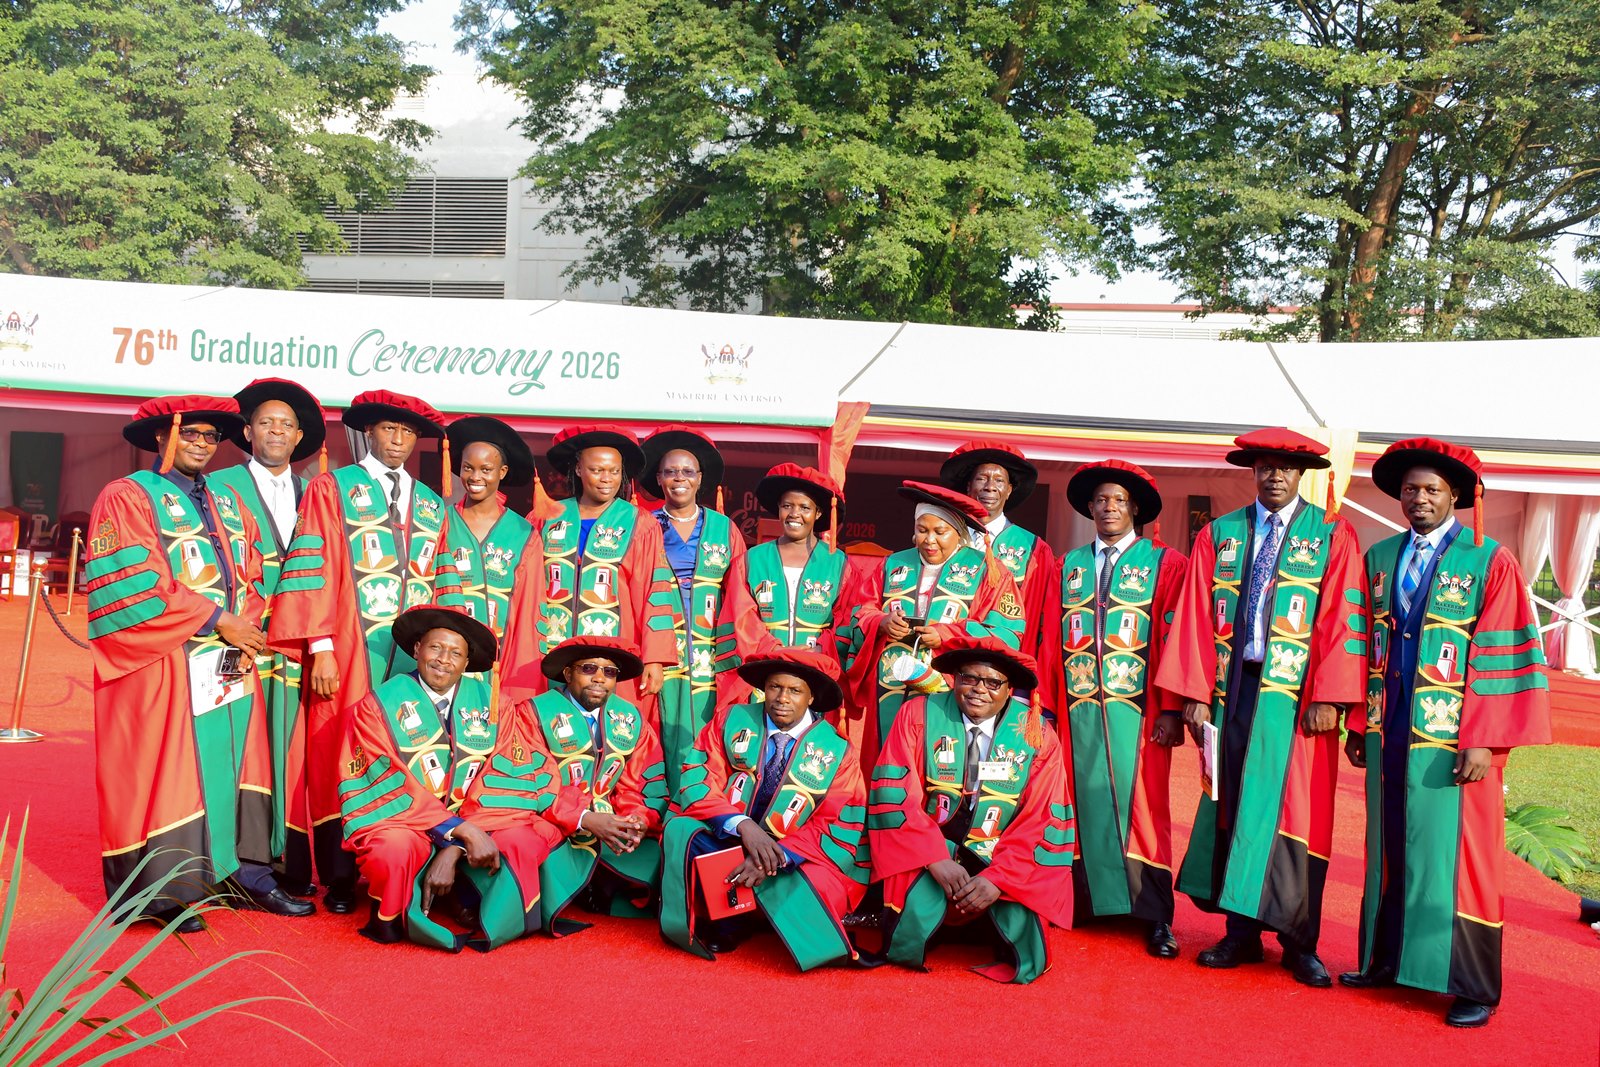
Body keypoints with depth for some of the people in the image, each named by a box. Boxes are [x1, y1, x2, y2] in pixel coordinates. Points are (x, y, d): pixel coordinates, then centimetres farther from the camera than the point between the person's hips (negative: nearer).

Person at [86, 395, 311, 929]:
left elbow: (254, 578, 16)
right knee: (164, 770, -4)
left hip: (233, 664, 6)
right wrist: (219, 621, -13)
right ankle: (165, 889, 3)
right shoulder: (126, 498, -2)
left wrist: (247, 628, -4)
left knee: (237, 761, 5)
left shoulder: (229, 504, 19)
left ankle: (246, 870, 11)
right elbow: (134, 586, -13)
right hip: (163, 667, -6)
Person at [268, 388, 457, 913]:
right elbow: (313, 571, -3)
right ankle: (340, 881, 9)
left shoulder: (432, 504, 17)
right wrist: (321, 648, -11)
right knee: (341, 762, -1)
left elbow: (444, 584, 15)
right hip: (350, 654, -3)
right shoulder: (331, 489, 5)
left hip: (417, 656, 4)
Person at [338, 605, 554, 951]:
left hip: (476, 828, 2)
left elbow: (504, 780, -5)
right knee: (396, 849, -37)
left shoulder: (489, 703, 5)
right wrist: (461, 831, -25)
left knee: (541, 833, -22)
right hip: (399, 825, -2)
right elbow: (389, 786, -12)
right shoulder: (378, 705, -2)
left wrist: (453, 851, -20)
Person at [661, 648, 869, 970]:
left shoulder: (836, 751, -3)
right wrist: (742, 825, -27)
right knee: (681, 830, -30)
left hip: (792, 864, 0)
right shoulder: (732, 720, 0)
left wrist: (778, 858, -25)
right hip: (721, 843, 1)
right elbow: (696, 783, -8)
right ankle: (728, 917, -12)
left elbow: (839, 830, -8)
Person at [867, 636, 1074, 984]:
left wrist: (998, 877, -20)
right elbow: (894, 794, -12)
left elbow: (1043, 819, -6)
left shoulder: (1036, 735, 0)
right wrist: (937, 860, -23)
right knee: (905, 947, -25)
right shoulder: (919, 714, -3)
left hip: (1005, 865, 1)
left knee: (1025, 959, -20)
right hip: (926, 857, -1)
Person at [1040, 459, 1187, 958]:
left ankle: (1156, 917, 6)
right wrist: (1046, 703, 0)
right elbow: (1052, 638, 8)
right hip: (1078, 710, 3)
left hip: (1136, 711, -3)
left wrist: (1171, 709, -11)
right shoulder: (1069, 566, 14)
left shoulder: (1166, 564, 3)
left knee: (1139, 807, -2)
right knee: (1084, 803, 6)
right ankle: (1086, 902, 15)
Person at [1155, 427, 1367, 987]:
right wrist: (1195, 695, -2)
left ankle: (1299, 943, 11)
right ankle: (1241, 934, 17)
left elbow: (1341, 621, -4)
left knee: (1296, 812, -1)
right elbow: (1195, 618, 6)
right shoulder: (1218, 536, 10)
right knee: (1232, 807, 7)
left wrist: (1327, 699, -12)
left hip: (1295, 697, -2)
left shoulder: (1333, 537, 3)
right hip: (1232, 690, 3)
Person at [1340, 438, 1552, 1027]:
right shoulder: (1379, 558, 9)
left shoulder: (1491, 562, -5)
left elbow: (1502, 659, -9)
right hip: (1389, 735, 4)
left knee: (1454, 854, 1)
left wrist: (1484, 742, -15)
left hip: (1453, 742, -4)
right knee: (1389, 849, 12)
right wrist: (1359, 725, 7)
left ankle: (1473, 988, 13)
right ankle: (1387, 959, 25)